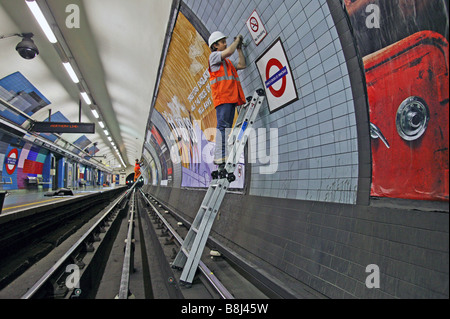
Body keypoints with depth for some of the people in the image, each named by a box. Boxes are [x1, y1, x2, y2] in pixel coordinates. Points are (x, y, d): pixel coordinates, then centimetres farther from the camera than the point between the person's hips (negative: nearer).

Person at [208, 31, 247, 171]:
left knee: (227, 127, 4)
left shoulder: (227, 61, 30)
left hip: (231, 97, 9)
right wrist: (237, 40, 6)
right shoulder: (214, 56, 4)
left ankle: (220, 157, 6)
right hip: (222, 96, -9)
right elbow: (229, 51, -11)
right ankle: (220, 158, -19)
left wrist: (239, 48, 25)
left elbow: (242, 65, 26)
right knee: (223, 126, -16)